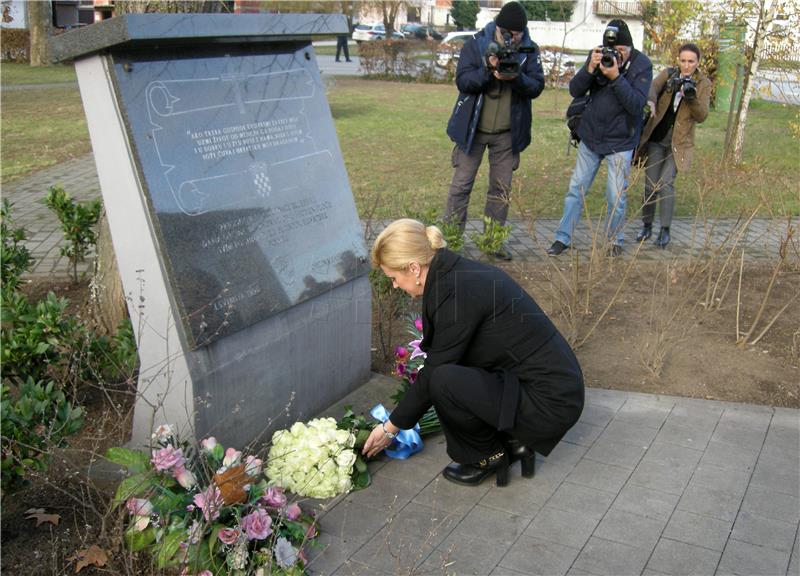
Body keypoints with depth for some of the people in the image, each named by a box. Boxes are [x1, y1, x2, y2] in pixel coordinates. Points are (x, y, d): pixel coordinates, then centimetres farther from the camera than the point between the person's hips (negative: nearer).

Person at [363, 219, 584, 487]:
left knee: (443, 381, -22)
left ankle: (488, 456, 3)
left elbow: (432, 373, -13)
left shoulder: (457, 293, -22)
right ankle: (512, 441, 16)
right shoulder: (460, 272, 6)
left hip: (551, 404, -10)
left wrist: (390, 428, 0)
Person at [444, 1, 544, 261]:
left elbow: (537, 86, -6)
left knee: (501, 188, 10)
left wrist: (517, 77, -25)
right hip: (473, 128, -2)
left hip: (508, 132, 3)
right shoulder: (476, 44, -7)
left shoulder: (530, 51, -1)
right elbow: (462, 80, -12)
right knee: (461, 184, 1)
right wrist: (487, 71, -28)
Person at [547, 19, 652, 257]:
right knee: (576, 189, 7)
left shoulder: (642, 65, -12)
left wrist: (616, 77, -31)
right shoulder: (598, 55, -4)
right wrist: (590, 68, -23)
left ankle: (615, 240, 22)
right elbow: (575, 90, -6)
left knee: (616, 196, 2)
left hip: (620, 142, -3)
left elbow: (636, 105, -21)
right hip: (590, 137, 3)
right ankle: (563, 238, 16)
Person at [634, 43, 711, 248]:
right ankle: (646, 226, 16)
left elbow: (701, 117, -7)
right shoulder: (667, 74, 3)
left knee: (666, 183, -14)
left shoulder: (703, 84, 0)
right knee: (650, 185, 1)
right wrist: (650, 100, -39)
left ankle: (665, 230, -6)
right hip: (656, 138, 2)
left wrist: (692, 98, -25)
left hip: (679, 142, -1)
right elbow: (653, 87, -16)